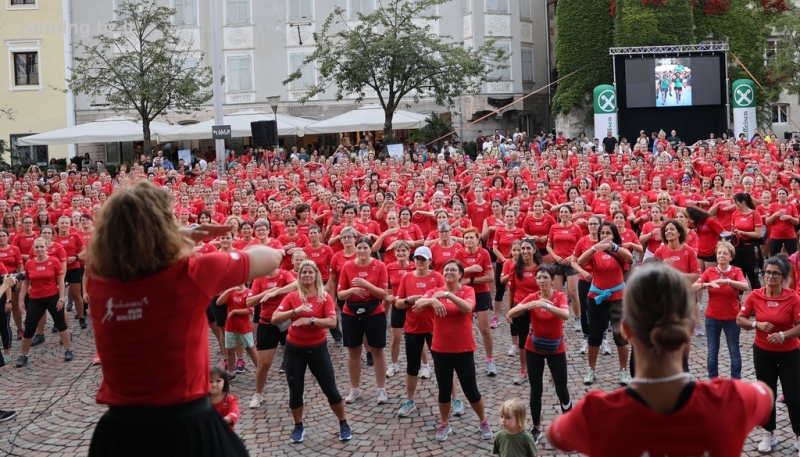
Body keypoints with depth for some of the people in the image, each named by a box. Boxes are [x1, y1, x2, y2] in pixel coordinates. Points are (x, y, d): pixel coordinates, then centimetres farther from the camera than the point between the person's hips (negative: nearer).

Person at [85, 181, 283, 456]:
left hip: (119, 428, 3)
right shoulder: (189, 275, -16)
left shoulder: (97, 280, -5)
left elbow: (124, 239, 20)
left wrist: (183, 236, 13)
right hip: (186, 426, -3)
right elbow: (272, 258, -1)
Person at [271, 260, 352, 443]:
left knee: (330, 389, 3)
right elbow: (274, 319, -16)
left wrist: (310, 320, -29)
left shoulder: (325, 297, -7)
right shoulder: (292, 296, -6)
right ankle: (298, 426, 27)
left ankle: (343, 424, 22)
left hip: (318, 348, -1)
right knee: (295, 391, 7)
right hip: (294, 349, 1)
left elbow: (332, 322, -20)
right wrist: (296, 310, -28)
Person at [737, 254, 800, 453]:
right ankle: (769, 434, 29)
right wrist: (757, 324, -19)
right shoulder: (755, 295, -8)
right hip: (763, 352, 3)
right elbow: (739, 319, -3)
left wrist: (783, 335, -31)